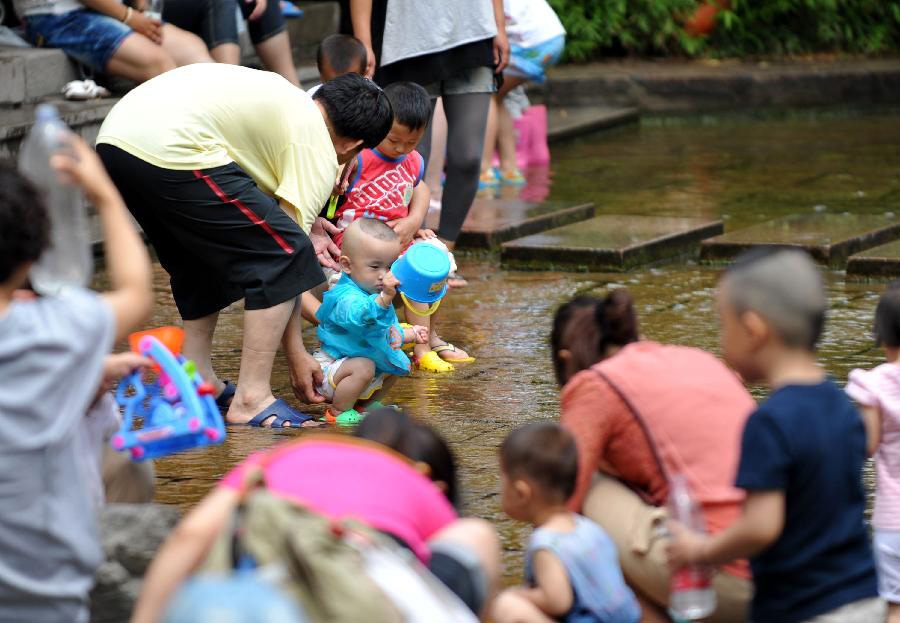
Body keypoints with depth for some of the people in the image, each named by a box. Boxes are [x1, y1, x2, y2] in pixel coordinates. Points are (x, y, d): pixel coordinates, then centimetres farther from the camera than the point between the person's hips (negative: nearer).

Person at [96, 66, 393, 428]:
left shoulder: (287, 99, 30)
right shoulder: (318, 153, 6)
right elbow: (282, 253, 3)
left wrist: (304, 225, 29)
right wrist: (297, 354, 8)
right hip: (169, 152, -10)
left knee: (205, 255, 27)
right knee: (282, 254, -2)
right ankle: (252, 399, -2)